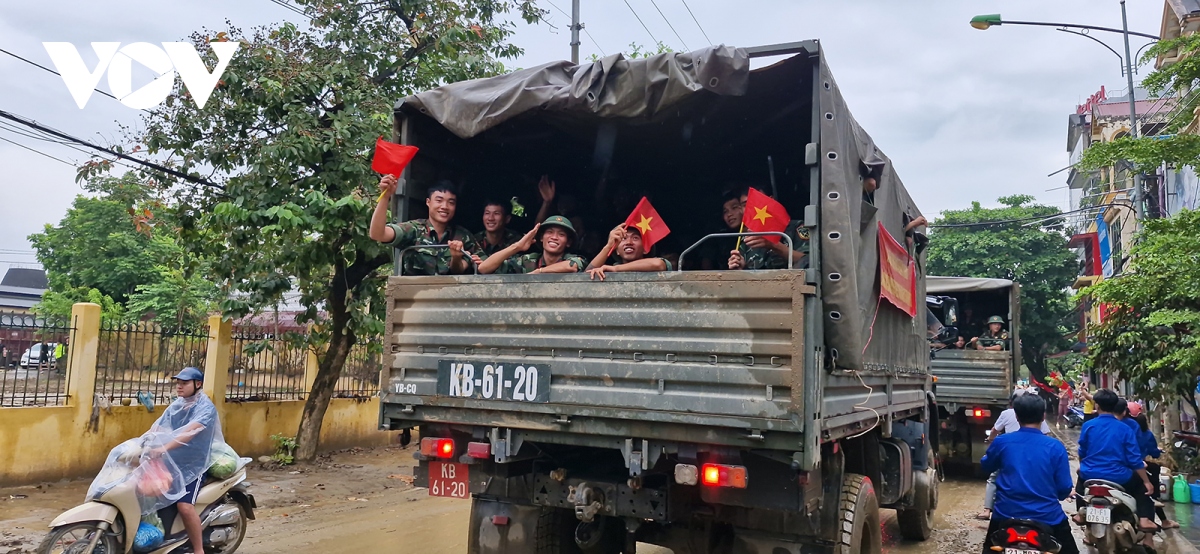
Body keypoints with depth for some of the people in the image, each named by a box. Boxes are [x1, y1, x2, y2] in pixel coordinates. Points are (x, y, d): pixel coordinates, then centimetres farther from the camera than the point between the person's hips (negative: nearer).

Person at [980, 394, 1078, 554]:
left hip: (1006, 516, 1)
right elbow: (1064, 490, -6)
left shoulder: (1001, 442, -5)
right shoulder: (1055, 447, -9)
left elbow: (986, 466, 15)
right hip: (1047, 518, -1)